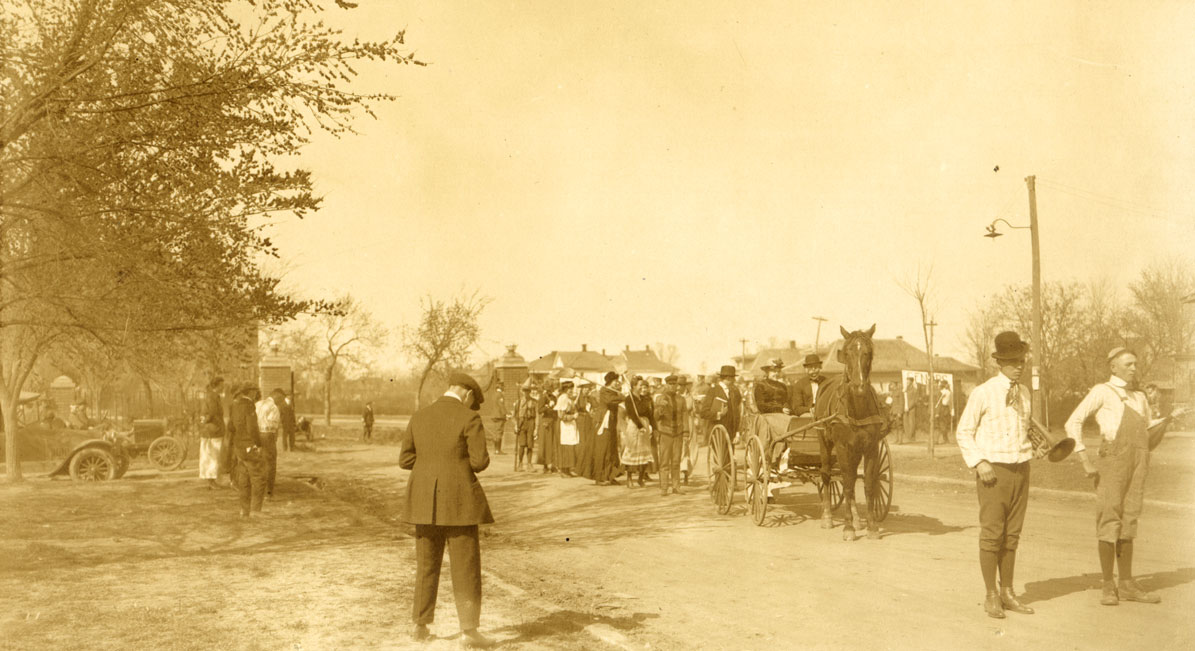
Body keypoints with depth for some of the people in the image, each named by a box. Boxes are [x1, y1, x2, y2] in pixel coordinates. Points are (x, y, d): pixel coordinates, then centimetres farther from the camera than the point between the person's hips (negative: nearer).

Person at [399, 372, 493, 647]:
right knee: (466, 566, 2)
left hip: (425, 500, 5)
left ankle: (421, 625, 21)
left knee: (426, 564, 16)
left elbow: (405, 459, 7)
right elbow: (480, 461, -12)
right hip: (458, 500, -5)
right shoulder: (469, 418, -9)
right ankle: (469, 630, 2)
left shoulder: (419, 417, 6)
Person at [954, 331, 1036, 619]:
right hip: (993, 470, -5)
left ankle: (1008, 593, 21)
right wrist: (979, 463, -15)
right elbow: (964, 432, -5)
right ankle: (991, 596, 9)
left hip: (1021, 469, 5)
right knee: (992, 534, -2)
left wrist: (1034, 448, 7)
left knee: (1012, 535, 11)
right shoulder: (983, 393, -8)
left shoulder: (1024, 393, 9)